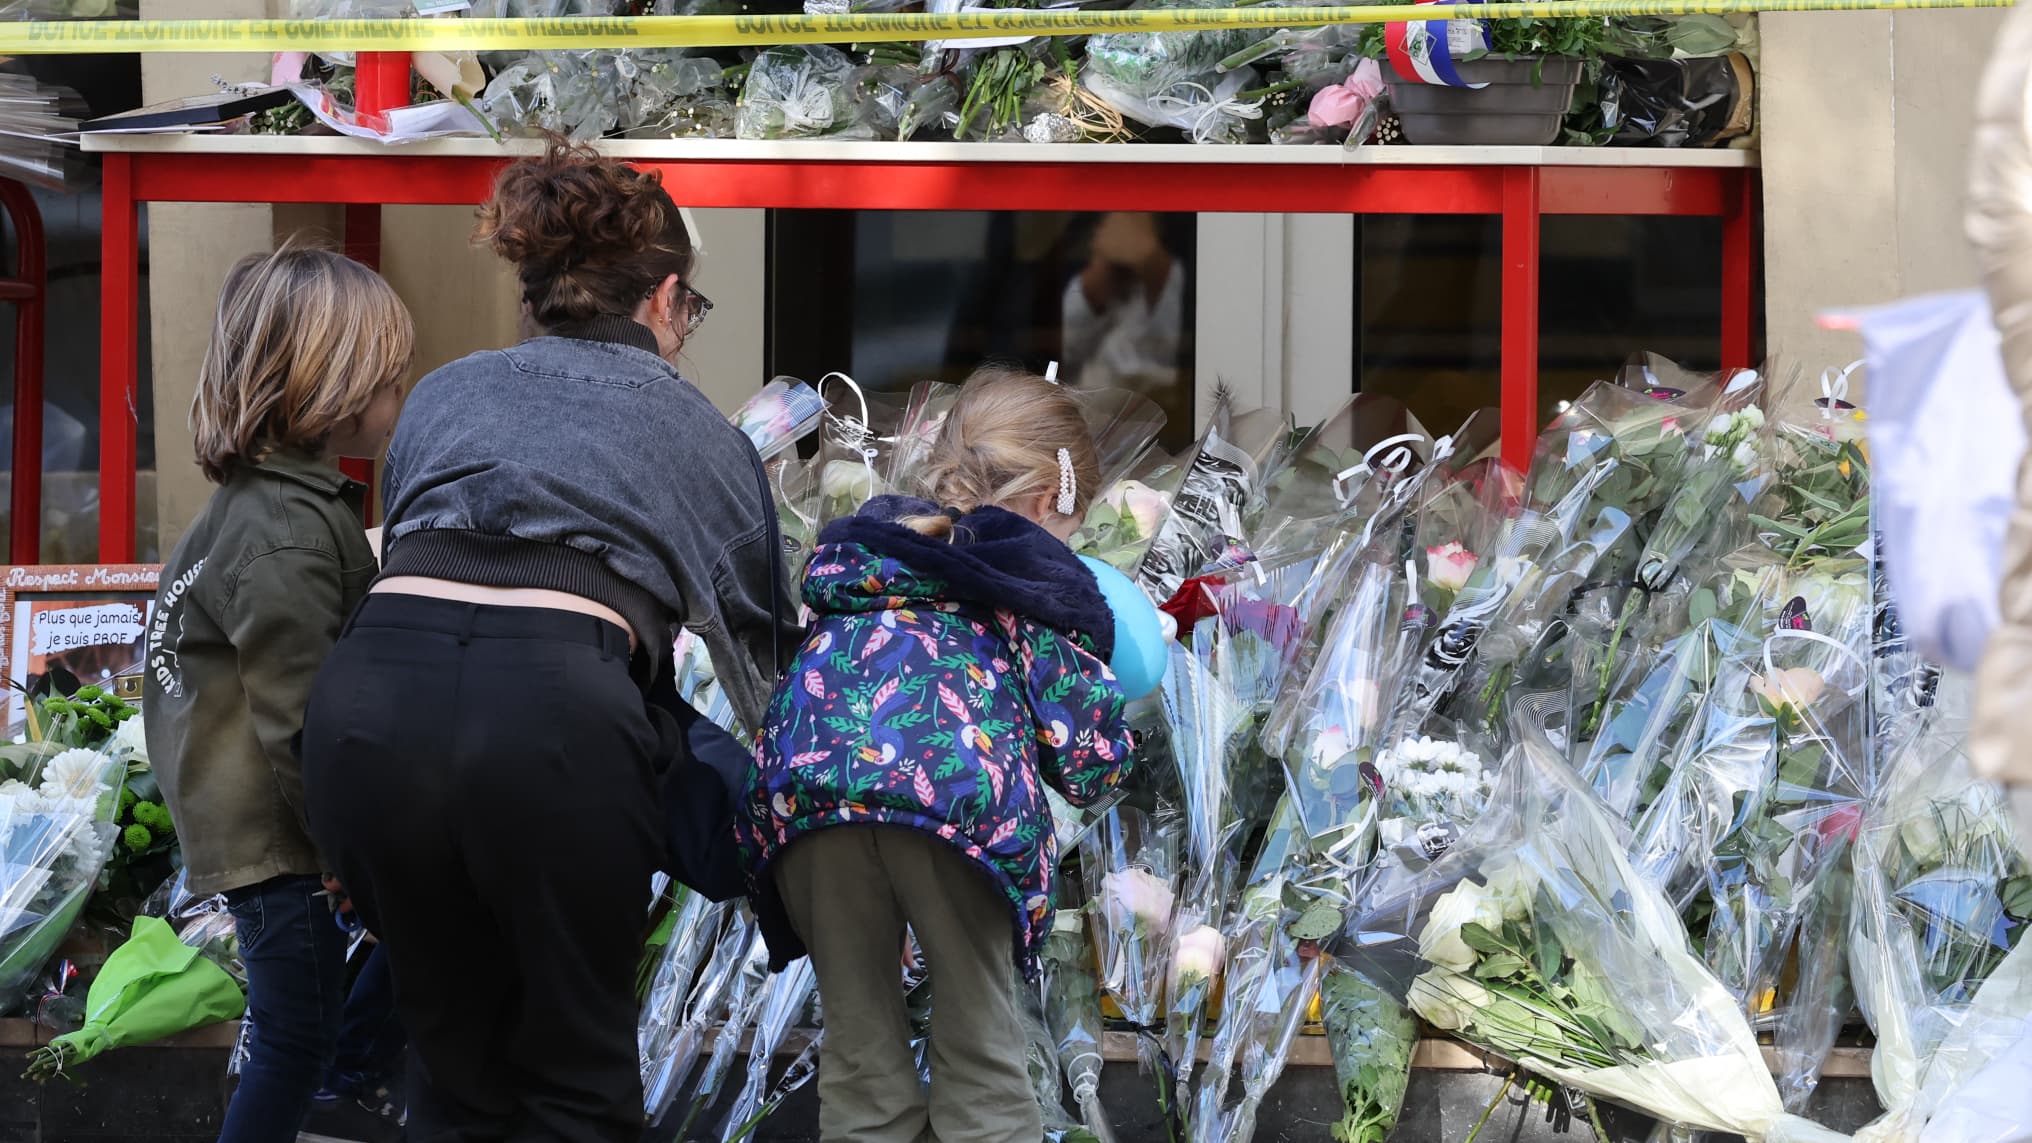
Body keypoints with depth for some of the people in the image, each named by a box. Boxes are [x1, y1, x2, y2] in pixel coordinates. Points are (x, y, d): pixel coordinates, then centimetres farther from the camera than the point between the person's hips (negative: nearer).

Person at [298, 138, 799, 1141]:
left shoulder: (443, 393, 29)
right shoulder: (694, 429, 23)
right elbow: (762, 635, 28)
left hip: (367, 692, 3)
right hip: (553, 709, -3)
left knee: (455, 1057, 19)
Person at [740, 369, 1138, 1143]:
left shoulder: (854, 549, 33)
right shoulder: (1045, 586, 21)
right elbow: (1090, 761, 16)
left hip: (803, 778, 3)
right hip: (956, 787, -3)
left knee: (858, 1043, 13)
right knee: (979, 1048, 8)